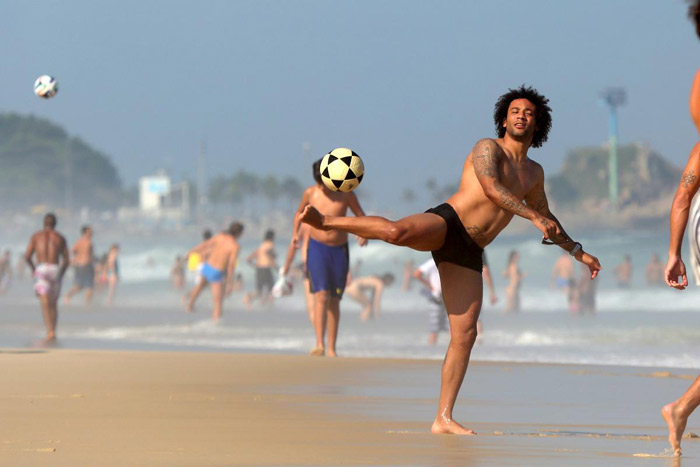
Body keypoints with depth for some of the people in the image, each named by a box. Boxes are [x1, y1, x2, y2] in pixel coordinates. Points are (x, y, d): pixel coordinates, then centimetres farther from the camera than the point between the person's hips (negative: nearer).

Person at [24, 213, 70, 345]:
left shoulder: (36, 236, 10)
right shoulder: (60, 238, 12)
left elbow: (27, 256, 4)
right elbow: (67, 260, 9)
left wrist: (32, 268, 23)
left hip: (41, 269, -2)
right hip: (55, 269, 2)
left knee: (45, 303, -12)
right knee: (53, 304, 15)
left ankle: (50, 332, -29)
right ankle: (53, 333, 17)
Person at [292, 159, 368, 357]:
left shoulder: (346, 194, -4)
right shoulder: (310, 193, -2)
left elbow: (361, 216, 8)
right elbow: (300, 212, 17)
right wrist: (295, 232, 1)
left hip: (339, 250, 1)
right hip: (317, 247, -1)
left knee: (334, 301, 6)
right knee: (321, 296, -17)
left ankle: (331, 348, 13)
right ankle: (320, 344, -24)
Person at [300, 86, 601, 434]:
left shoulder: (533, 173, 24)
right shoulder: (488, 149, 2)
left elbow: (545, 218, 40)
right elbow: (491, 188, -17)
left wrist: (577, 252, 41)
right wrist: (534, 217, -24)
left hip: (467, 254, 6)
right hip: (445, 223, -6)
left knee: (465, 334, -5)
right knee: (397, 232, -40)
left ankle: (443, 419, -4)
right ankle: (326, 219, -18)